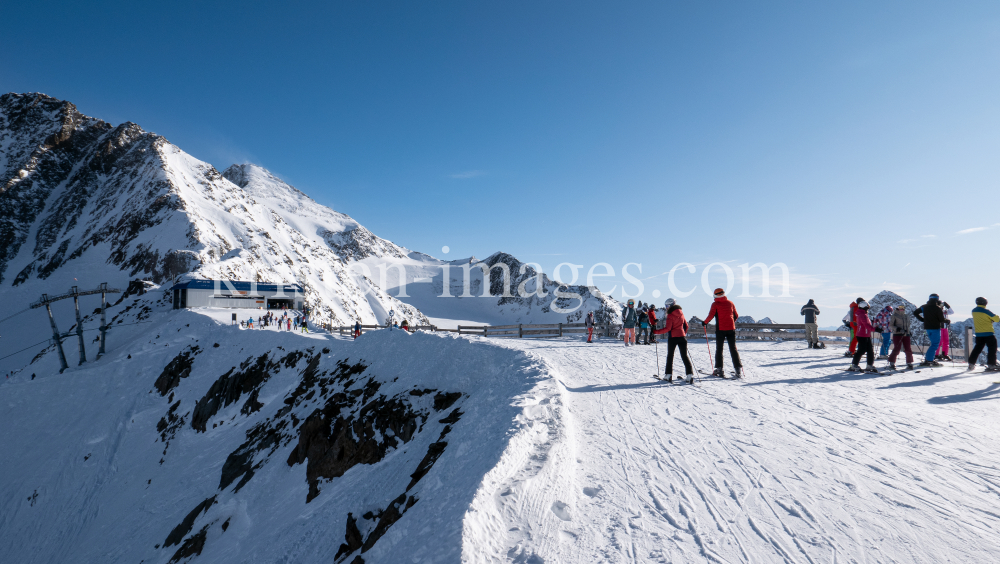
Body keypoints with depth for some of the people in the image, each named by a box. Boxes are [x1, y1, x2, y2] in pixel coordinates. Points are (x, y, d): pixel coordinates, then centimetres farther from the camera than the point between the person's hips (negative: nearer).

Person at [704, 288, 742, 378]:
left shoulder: (715, 304, -4)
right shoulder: (731, 303, 7)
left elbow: (711, 316, -12)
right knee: (733, 349, 6)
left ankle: (719, 369, 6)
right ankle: (738, 369, 1)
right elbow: (736, 315, 14)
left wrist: (705, 322, 4)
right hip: (731, 328, 3)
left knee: (719, 349, 7)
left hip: (720, 329, -3)